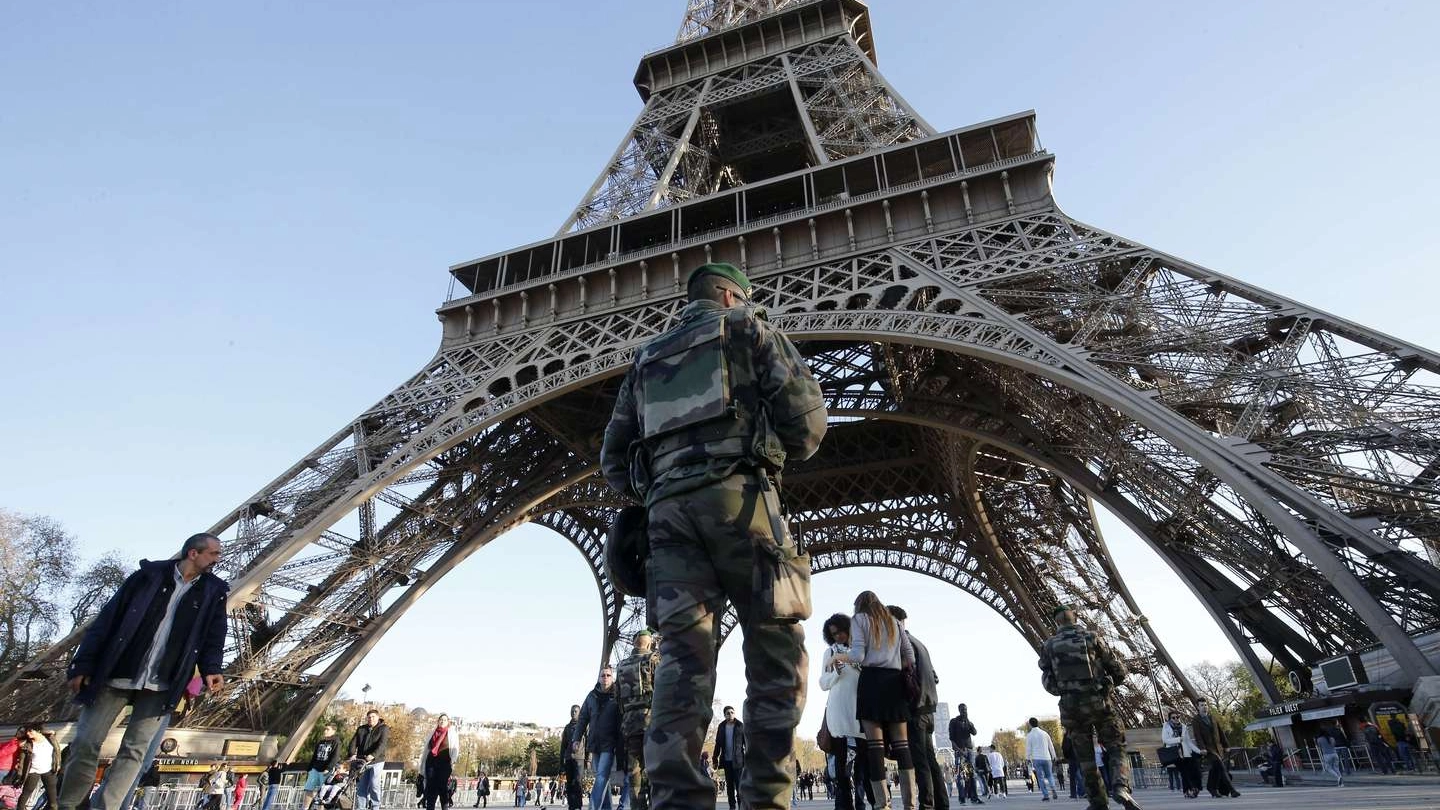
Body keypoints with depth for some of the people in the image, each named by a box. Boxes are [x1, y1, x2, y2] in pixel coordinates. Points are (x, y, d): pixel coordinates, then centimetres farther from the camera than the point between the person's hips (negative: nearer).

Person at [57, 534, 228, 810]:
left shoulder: (213, 592, 6)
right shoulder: (149, 575, 0)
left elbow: (213, 638, 6)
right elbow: (107, 619, 0)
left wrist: (211, 670, -10)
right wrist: (82, 665, -5)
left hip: (161, 686, 1)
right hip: (117, 676, -1)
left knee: (134, 751, 0)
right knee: (85, 743, 3)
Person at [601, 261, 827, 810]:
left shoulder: (647, 359, 28)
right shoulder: (748, 328, 15)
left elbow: (614, 461, 21)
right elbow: (805, 414, 2)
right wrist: (785, 452, 21)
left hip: (668, 508, 5)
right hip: (737, 495, -4)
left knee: (683, 656, -2)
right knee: (776, 651, -1)